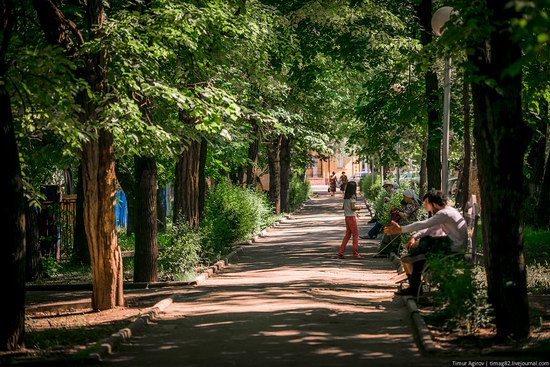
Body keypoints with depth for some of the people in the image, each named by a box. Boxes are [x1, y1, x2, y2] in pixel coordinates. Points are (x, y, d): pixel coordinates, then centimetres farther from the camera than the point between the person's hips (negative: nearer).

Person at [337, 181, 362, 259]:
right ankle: (355, 254, -2)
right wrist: (358, 208, 0)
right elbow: (352, 207, -20)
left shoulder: (346, 196, 10)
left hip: (347, 217, 8)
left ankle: (340, 252, 8)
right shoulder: (352, 196, -13)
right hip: (351, 217, -8)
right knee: (355, 235, -1)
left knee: (347, 235, 13)